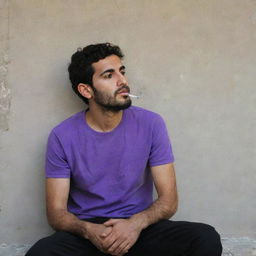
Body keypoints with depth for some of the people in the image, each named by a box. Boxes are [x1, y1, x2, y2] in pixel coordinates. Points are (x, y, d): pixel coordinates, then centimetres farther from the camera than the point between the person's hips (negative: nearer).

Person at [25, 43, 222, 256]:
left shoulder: (151, 124, -3)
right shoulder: (62, 137, -4)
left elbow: (169, 200, -2)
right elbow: (56, 211, -4)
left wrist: (136, 223, -23)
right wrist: (88, 230, -25)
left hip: (138, 229, 2)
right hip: (87, 232, -1)